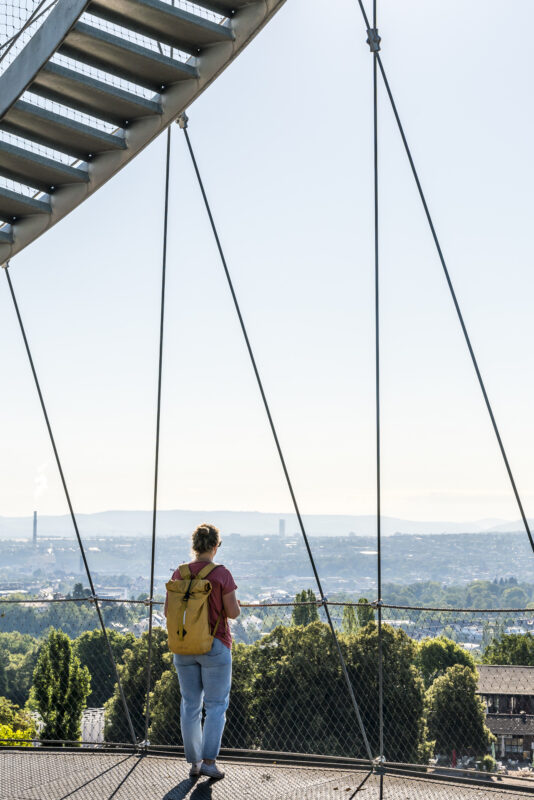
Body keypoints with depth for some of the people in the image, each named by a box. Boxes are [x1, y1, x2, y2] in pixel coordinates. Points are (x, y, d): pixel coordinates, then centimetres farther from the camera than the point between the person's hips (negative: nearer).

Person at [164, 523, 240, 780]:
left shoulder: (179, 574, 0)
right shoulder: (221, 574, -11)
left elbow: (169, 612, 4)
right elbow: (233, 612, -11)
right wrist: (235, 605, 11)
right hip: (215, 646, -4)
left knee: (190, 705, 12)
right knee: (217, 705, 5)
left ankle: (193, 762, 16)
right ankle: (209, 761, -2)